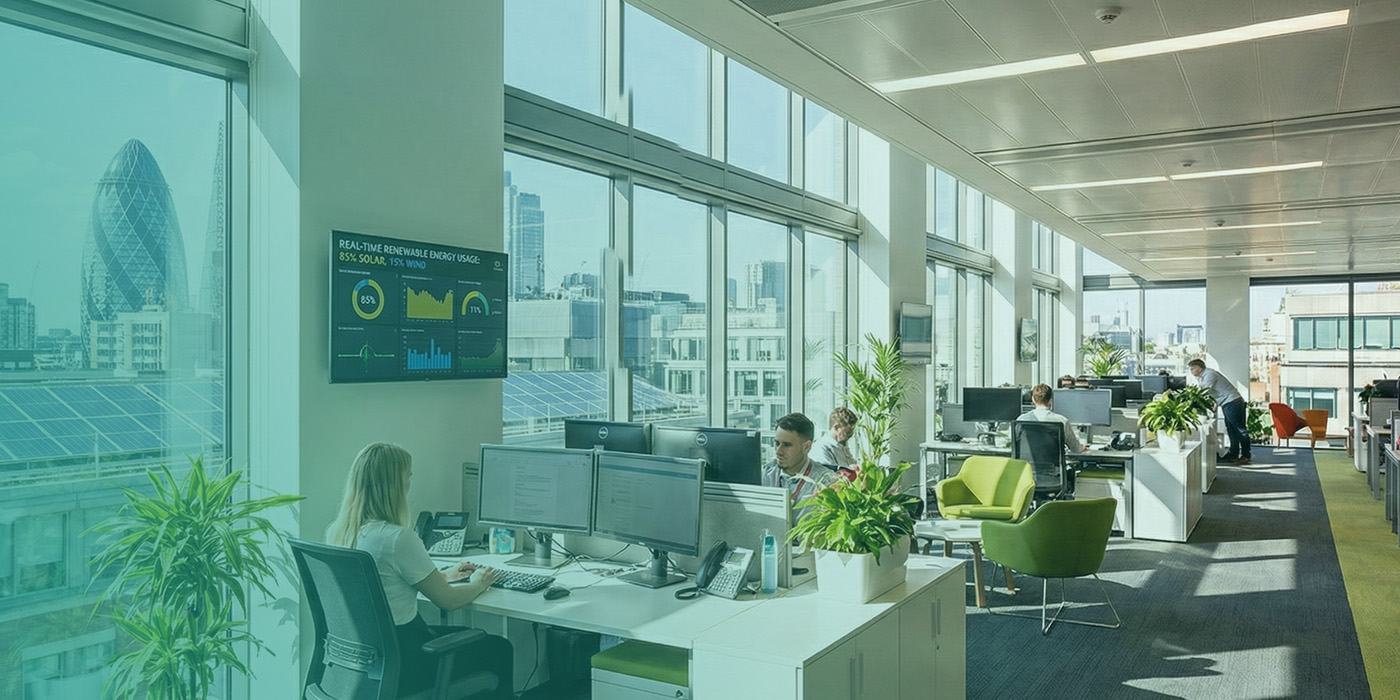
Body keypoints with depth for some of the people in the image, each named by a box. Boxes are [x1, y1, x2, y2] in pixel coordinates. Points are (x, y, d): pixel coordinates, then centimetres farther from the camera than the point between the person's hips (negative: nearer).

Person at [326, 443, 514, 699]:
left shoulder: (336, 531, -1)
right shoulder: (398, 538, -26)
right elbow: (447, 600, -14)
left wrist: (443, 576, 21)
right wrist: (477, 585, 7)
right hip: (398, 663, -8)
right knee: (500, 649, 13)